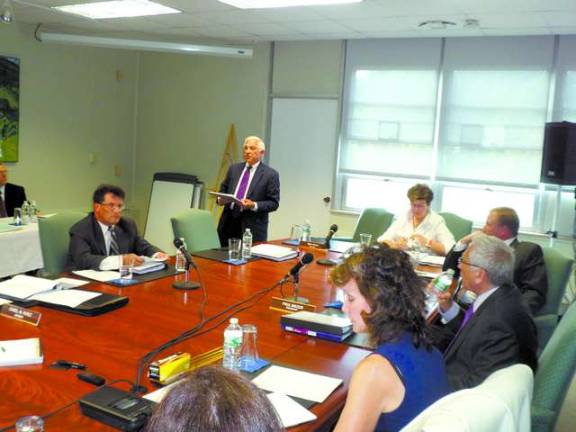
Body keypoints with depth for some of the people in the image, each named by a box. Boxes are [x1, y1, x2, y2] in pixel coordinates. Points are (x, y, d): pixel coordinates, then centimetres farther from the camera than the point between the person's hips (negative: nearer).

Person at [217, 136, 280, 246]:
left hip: (252, 227, -4)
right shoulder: (234, 169, 14)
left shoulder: (270, 174, -2)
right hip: (228, 223, 4)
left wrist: (254, 205, -18)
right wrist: (220, 199, -4)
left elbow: (274, 203, -4)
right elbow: (223, 190, 19)